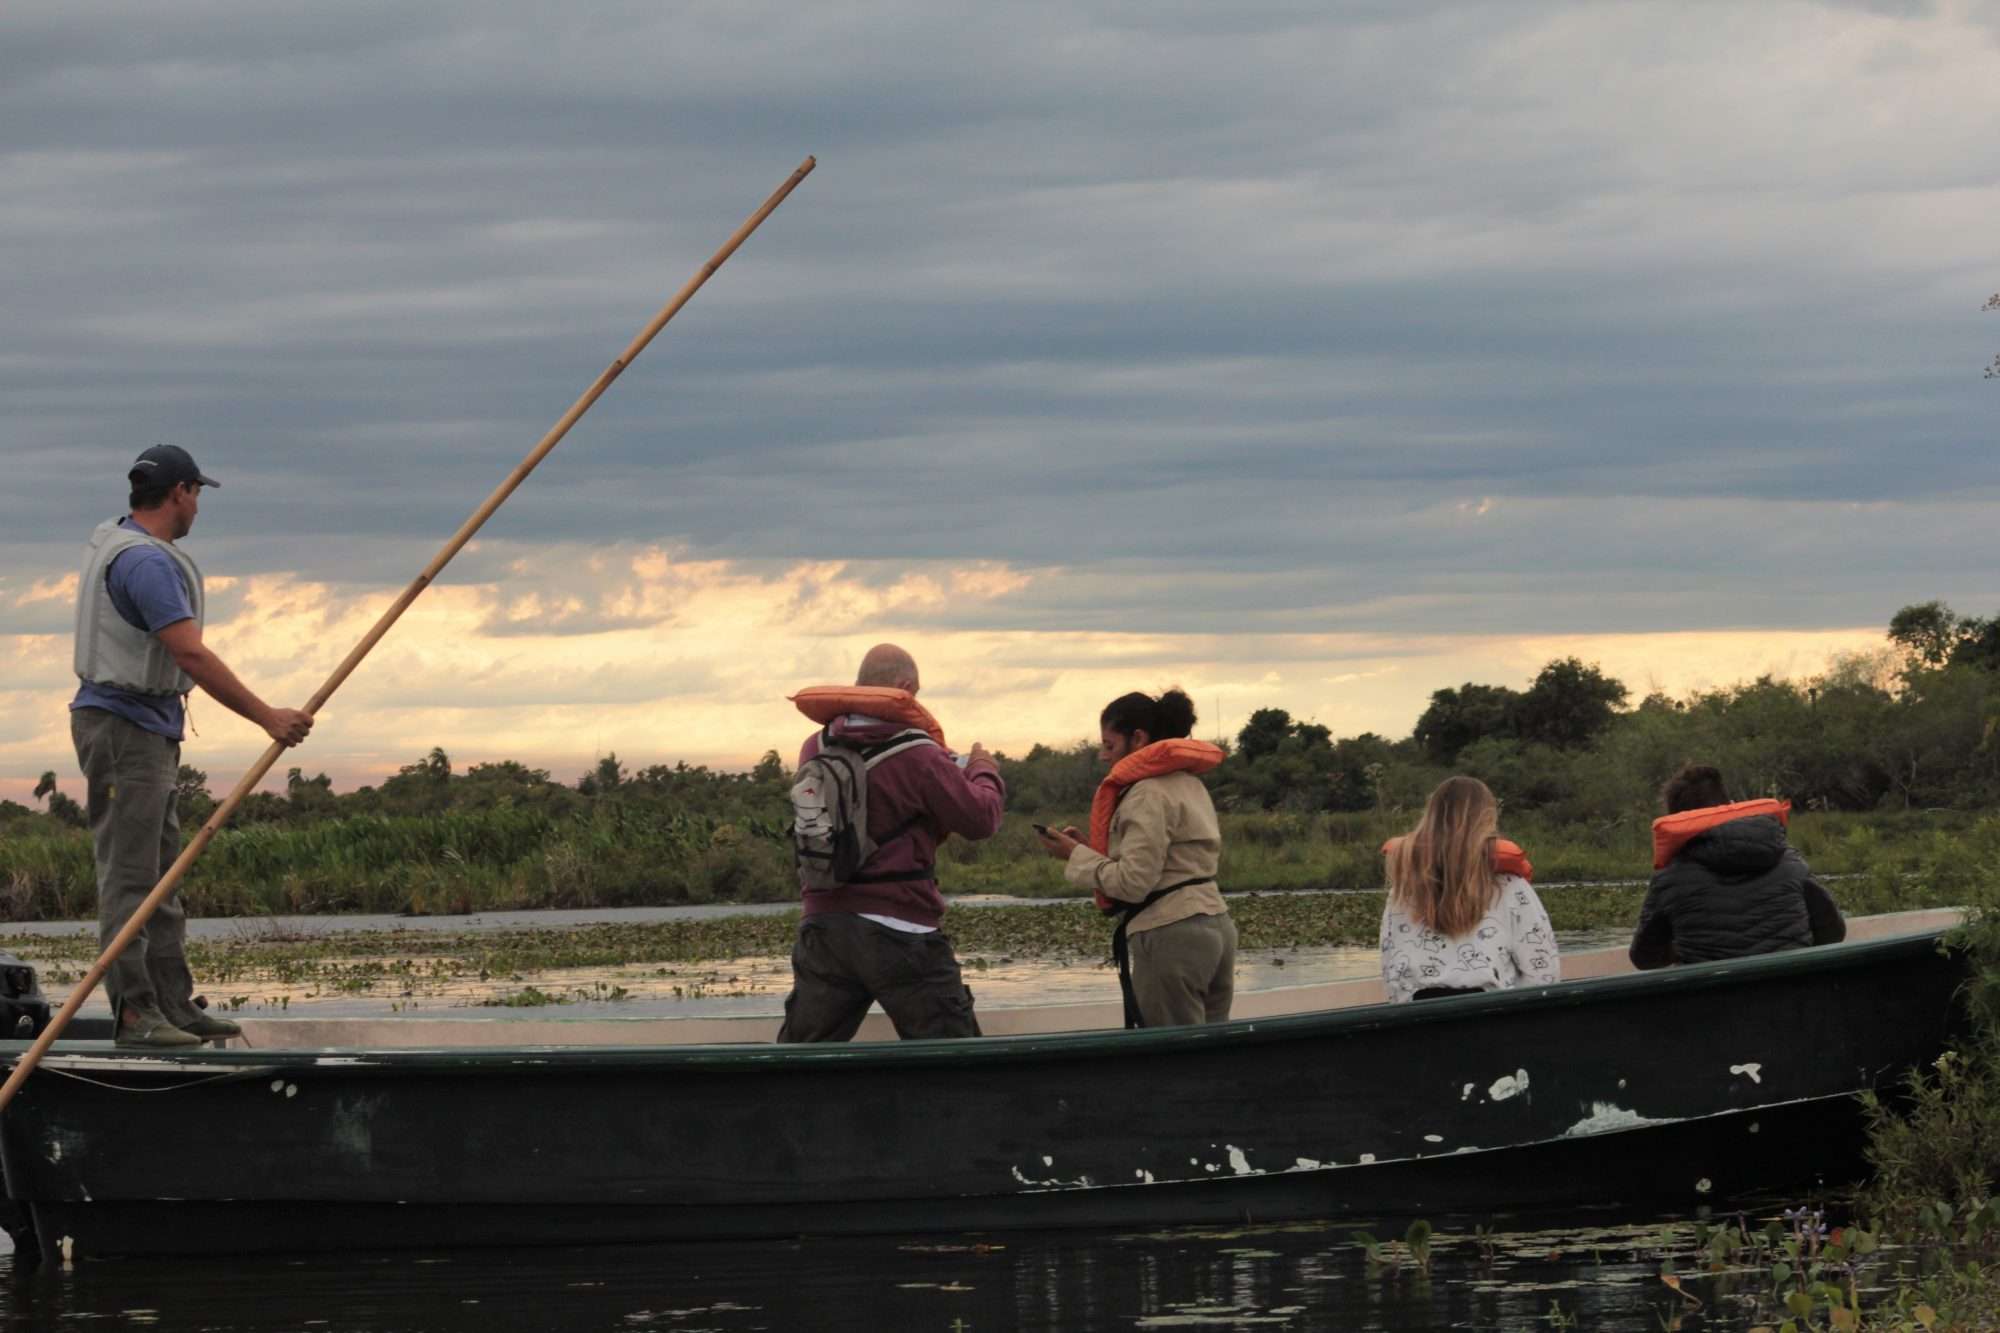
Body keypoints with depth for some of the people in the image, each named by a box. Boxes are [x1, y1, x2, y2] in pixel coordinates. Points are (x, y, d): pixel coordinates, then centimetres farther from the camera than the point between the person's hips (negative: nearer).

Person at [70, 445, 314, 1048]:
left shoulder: (111, 541, 12)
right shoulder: (146, 561, -20)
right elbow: (192, 655, -27)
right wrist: (268, 717, -26)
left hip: (150, 729, 11)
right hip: (123, 727, -11)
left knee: (160, 874, 11)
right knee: (129, 875, -11)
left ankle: (173, 1004, 14)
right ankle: (133, 1012, -12)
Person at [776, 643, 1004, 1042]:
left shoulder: (815, 750, 5)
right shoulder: (918, 756, -11)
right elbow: (980, 820, -6)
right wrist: (985, 773, 15)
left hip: (823, 927, 5)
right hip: (898, 931, -5)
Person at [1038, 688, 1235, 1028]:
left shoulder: (1148, 793, -10)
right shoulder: (1189, 784, 18)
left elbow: (1133, 882, -16)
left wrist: (1076, 855, -3)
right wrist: (1089, 849, 12)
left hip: (1170, 936, -9)